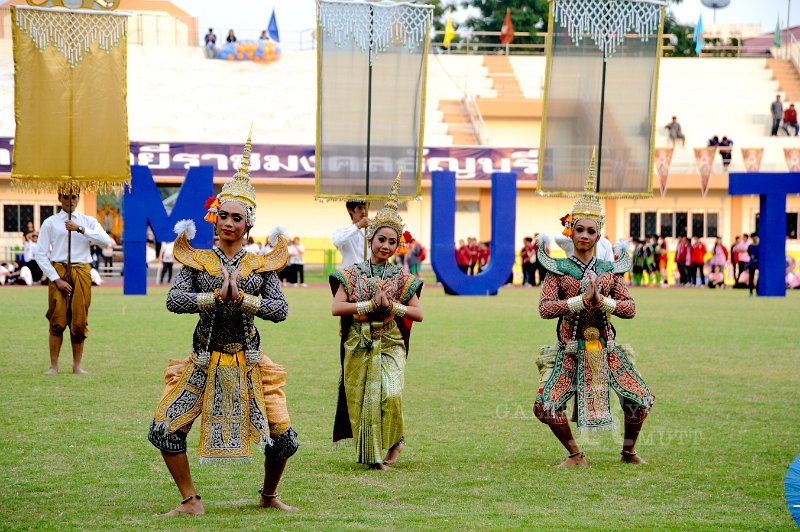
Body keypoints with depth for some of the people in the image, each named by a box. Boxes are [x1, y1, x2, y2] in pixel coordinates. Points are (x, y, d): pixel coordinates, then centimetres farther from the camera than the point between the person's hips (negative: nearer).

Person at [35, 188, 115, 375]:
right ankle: (54, 366, 0)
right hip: (58, 271, -2)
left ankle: (77, 365, 8)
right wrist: (56, 279, -9)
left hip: (81, 273, 2)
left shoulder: (88, 221, 11)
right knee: (57, 320, -5)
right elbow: (40, 254, 0)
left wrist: (80, 229, -17)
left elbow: (106, 241, -7)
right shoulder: (50, 223, 6)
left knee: (79, 320, 1)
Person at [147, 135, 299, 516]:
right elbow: (174, 300, -14)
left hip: (248, 364, 0)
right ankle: (190, 502, 4)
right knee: (164, 430, -10)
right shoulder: (196, 261, 0)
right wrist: (217, 297, -23)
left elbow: (280, 310, -9)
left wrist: (241, 298, -21)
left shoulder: (261, 265, 1)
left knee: (283, 437, -3)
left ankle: (269, 496, 23)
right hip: (205, 363, 0)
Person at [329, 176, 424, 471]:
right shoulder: (352, 274, 1)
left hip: (390, 346, 0)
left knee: (391, 395, -19)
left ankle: (394, 441, 6)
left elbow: (418, 314, 1)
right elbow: (336, 308, -10)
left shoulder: (401, 278, 3)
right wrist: (371, 305, -17)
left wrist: (392, 306, -15)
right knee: (362, 400, 1)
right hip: (358, 347, 0)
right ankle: (371, 455, 15)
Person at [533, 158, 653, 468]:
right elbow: (545, 308, -13)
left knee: (641, 400, -3)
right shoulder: (559, 269, -2)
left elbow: (630, 308, -1)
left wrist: (602, 302, -18)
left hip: (605, 348, 2)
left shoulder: (610, 269, 4)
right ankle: (575, 455, 8)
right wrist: (582, 301, -21)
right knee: (545, 407, -13)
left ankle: (629, 450, 22)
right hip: (571, 351, -2)